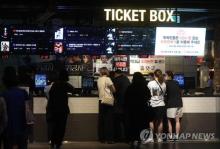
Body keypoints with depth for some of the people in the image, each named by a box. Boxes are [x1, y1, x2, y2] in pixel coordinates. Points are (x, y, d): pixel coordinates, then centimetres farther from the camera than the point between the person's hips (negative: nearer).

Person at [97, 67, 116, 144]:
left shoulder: (99, 80, 6)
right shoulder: (107, 79, -9)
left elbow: (99, 90, 11)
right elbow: (113, 89, -8)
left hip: (101, 101, 5)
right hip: (108, 101, -5)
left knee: (101, 120, 8)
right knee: (109, 120, -3)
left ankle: (102, 138, 11)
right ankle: (109, 138, -5)